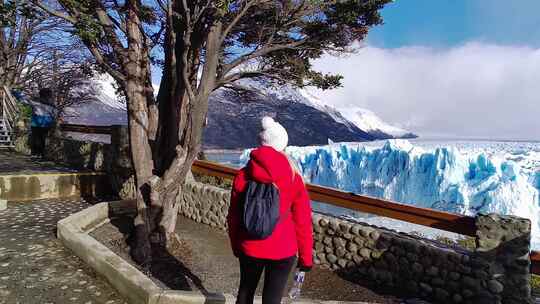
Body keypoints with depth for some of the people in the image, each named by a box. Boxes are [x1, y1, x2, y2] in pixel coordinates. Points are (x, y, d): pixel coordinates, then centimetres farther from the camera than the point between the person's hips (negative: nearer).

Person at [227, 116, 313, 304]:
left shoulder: (243, 176, -9)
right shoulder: (294, 180, -14)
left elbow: (233, 217, 0)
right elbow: (302, 223, -9)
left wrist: (236, 246, 16)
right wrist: (306, 257, 4)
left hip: (250, 249, 2)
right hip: (282, 252, -2)